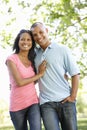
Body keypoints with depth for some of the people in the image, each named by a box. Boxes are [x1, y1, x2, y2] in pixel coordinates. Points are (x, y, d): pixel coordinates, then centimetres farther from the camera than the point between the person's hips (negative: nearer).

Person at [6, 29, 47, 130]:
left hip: (33, 102, 3)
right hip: (17, 105, -3)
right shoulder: (11, 59, -7)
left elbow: (32, 81, 11)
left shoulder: (32, 60, 10)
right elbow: (19, 82, -15)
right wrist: (39, 74, -7)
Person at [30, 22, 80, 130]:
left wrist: (73, 96, -8)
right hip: (46, 103, 2)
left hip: (65, 101, -2)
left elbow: (75, 74, 0)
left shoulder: (62, 49, 3)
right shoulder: (34, 53, 12)